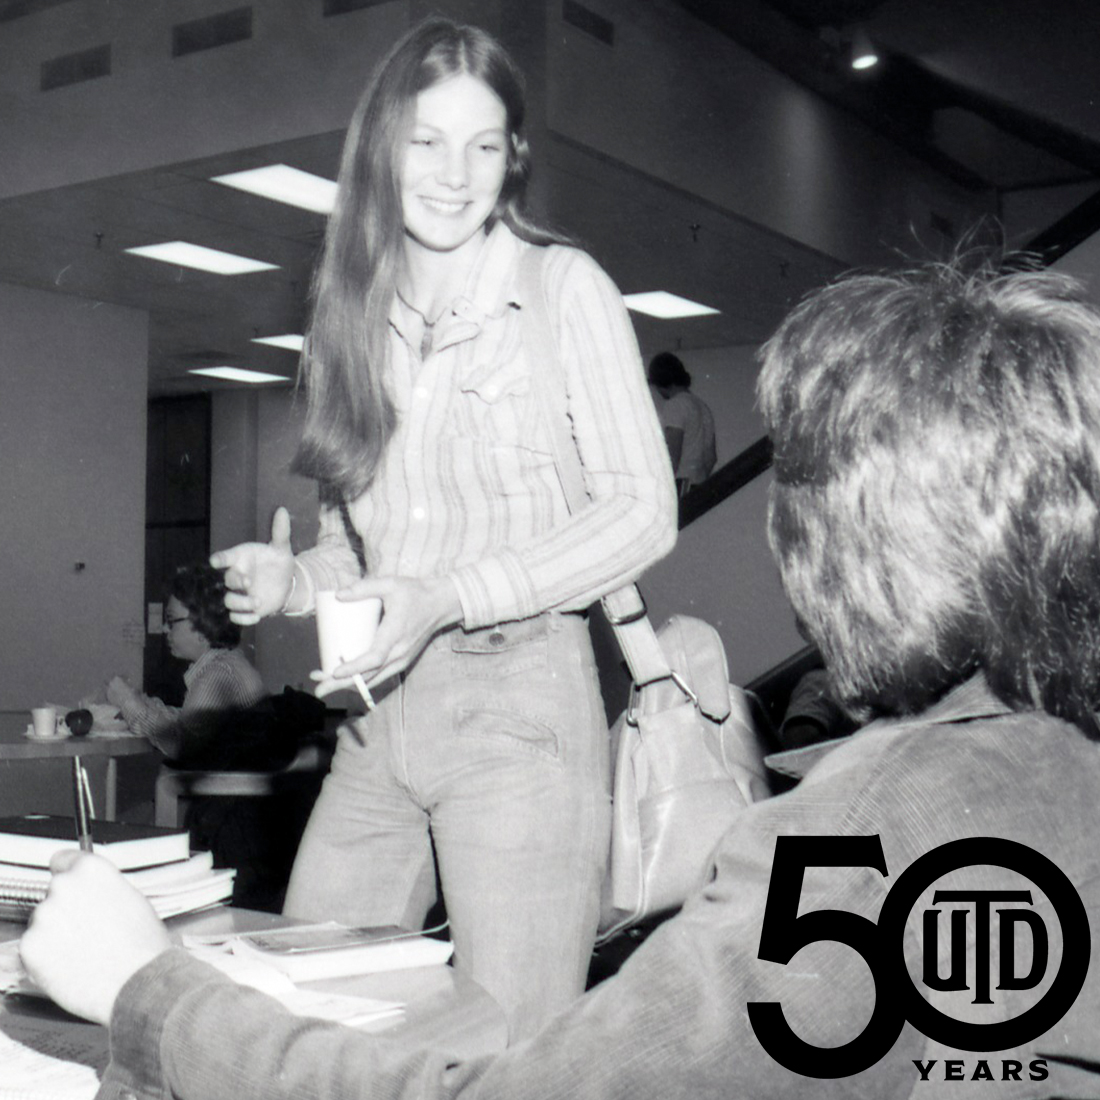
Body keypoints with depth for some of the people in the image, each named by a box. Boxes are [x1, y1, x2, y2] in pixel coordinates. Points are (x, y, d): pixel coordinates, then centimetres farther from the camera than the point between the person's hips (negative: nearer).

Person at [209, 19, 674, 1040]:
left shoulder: (562, 285, -1)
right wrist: (291, 578, -3)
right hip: (378, 718, 5)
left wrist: (452, 596, -16)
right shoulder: (356, 313, 13)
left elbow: (644, 510, -7)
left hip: (517, 700, -5)